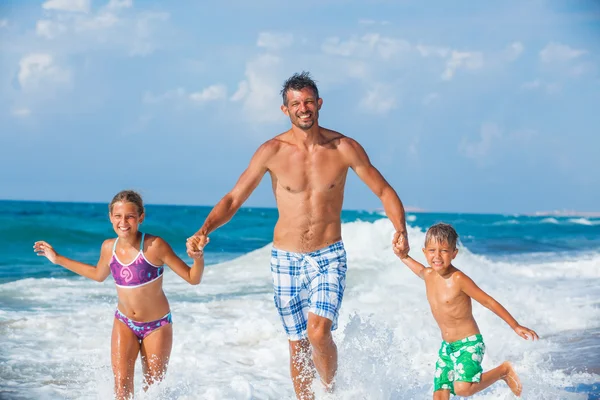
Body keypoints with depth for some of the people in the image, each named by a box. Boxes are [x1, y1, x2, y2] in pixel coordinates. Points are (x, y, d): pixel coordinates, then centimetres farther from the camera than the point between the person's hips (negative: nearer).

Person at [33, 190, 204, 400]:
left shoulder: (155, 246, -23)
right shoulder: (109, 247, -8)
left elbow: (193, 278, -19)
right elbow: (99, 274, 16)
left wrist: (198, 258, -41)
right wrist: (58, 259, 17)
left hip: (157, 326, -3)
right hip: (124, 323, 3)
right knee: (121, 382, -12)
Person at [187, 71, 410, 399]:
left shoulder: (344, 148, -6)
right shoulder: (272, 151, -7)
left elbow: (384, 191, 1)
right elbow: (233, 199, -5)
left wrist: (400, 230, -17)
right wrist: (205, 230, -22)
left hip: (329, 257, -1)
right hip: (286, 259, 1)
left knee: (318, 332, -20)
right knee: (298, 344, 9)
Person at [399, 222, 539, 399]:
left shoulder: (458, 279, -20)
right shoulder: (428, 275, 1)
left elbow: (488, 302, -13)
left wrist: (516, 327, -11)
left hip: (469, 344, -7)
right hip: (446, 347, 7)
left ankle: (503, 370, -1)